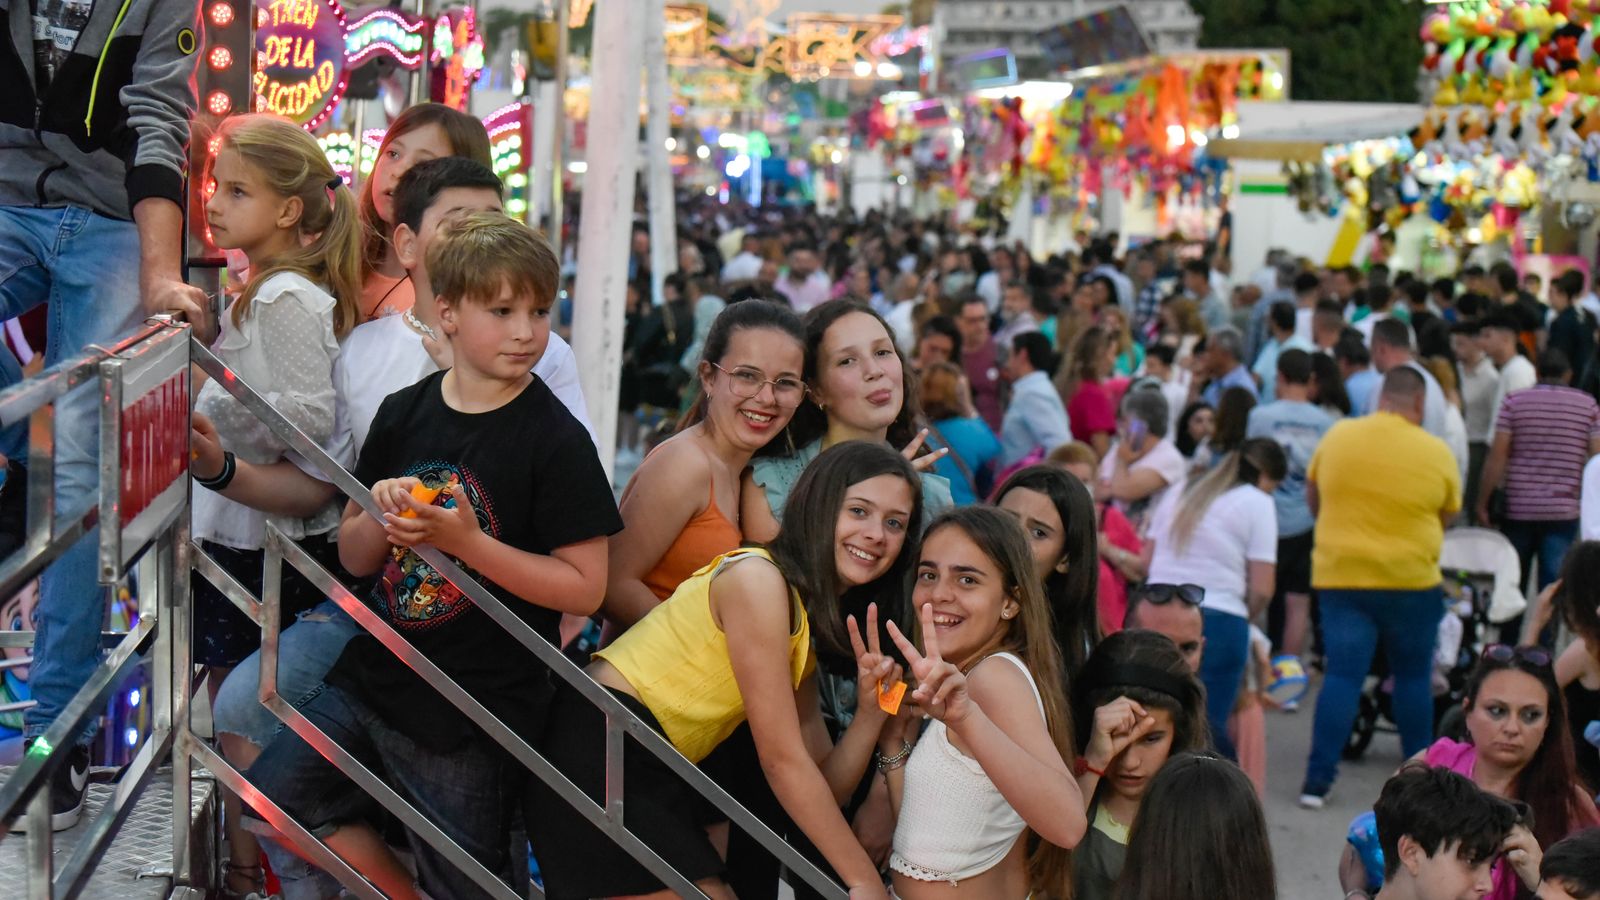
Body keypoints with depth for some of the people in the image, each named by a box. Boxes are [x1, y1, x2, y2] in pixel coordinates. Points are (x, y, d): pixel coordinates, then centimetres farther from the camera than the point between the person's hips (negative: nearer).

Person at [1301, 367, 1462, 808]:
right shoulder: (1436, 453, -7)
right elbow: (1445, 518, 6)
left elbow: (1312, 499, 12)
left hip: (1339, 576, 1)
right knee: (1413, 676, 15)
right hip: (1410, 579, -1)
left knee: (1342, 675, 2)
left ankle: (1317, 779, -5)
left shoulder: (1336, 437, -1)